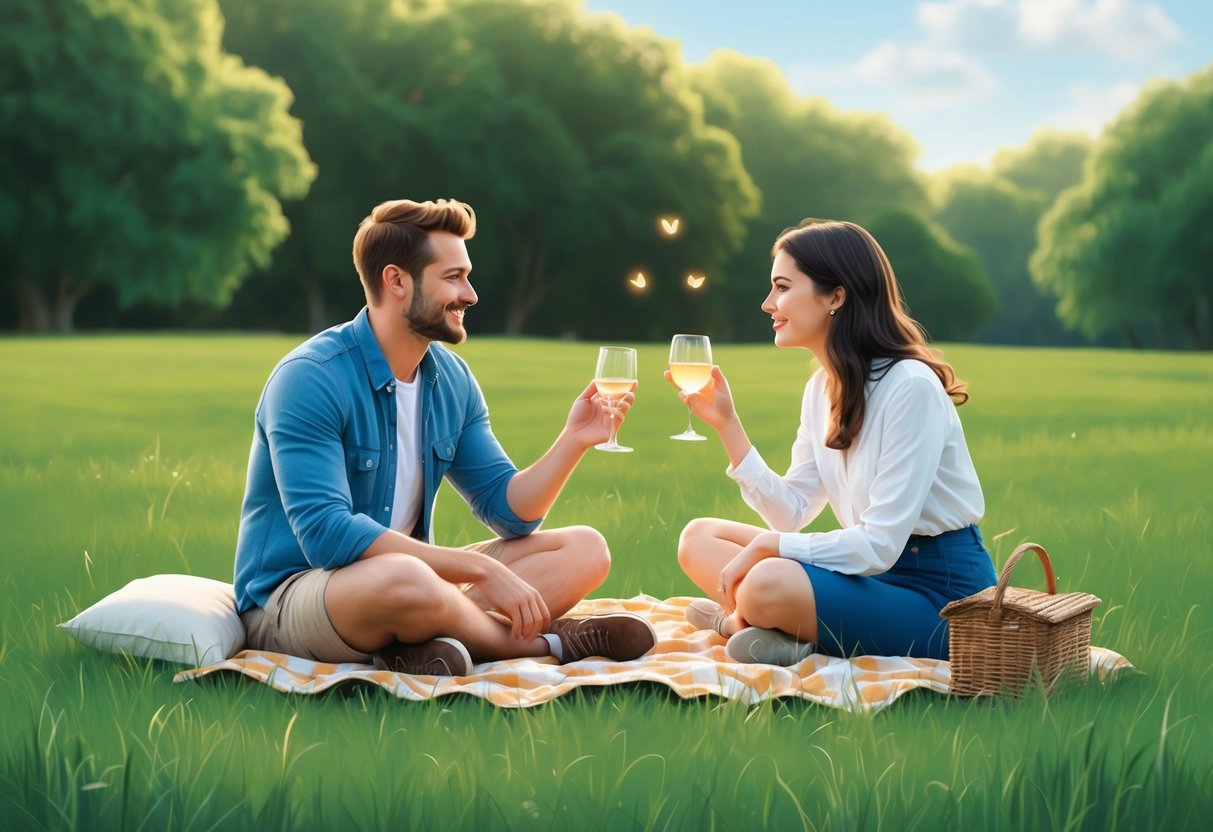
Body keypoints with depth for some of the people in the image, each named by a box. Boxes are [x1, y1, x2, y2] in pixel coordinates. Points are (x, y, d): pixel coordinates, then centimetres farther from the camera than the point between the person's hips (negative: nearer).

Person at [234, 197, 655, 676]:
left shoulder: (451, 379, 6)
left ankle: (435, 644, -26)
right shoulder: (310, 378, -17)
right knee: (405, 579, -41)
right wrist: (480, 568, -27)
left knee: (584, 550, -3)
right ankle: (545, 643, -13)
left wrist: (573, 441, -10)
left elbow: (508, 511, 8)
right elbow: (325, 533, -28)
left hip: (407, 578, 8)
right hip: (289, 600, -8)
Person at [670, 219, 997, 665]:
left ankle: (738, 620, -4)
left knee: (768, 586, -33)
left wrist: (765, 544, -19)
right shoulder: (821, 387, 7)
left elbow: (879, 544, -23)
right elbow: (792, 513, 4)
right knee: (699, 537, 3)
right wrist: (725, 421, 1)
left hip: (939, 592, -9)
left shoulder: (910, 387, -20)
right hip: (873, 570, 9)